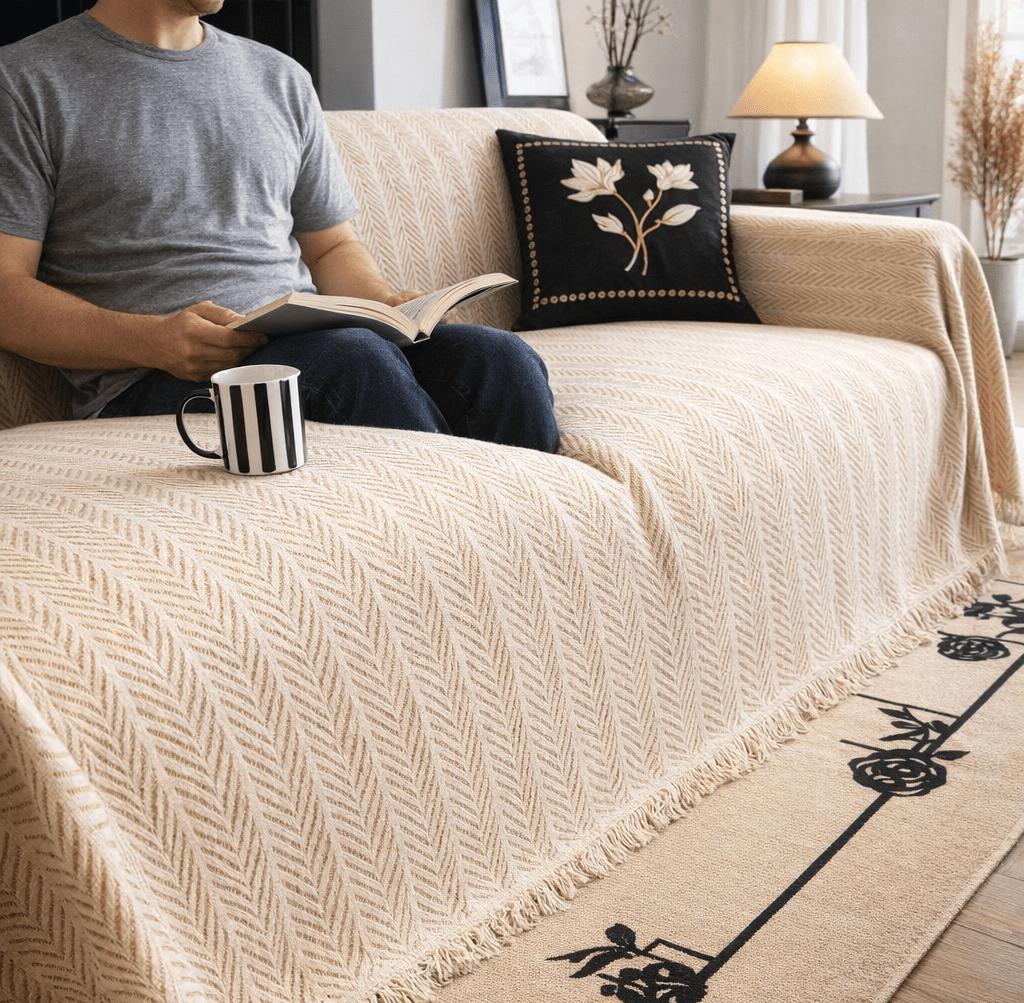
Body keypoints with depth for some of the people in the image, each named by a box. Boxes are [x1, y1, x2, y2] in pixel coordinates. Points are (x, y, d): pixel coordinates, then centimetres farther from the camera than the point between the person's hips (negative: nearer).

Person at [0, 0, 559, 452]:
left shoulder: (281, 78, 23)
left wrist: (386, 305, 1)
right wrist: (153, 340, -19)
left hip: (307, 341, 5)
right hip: (150, 382, -4)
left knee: (500, 358, -23)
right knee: (356, 359, -34)